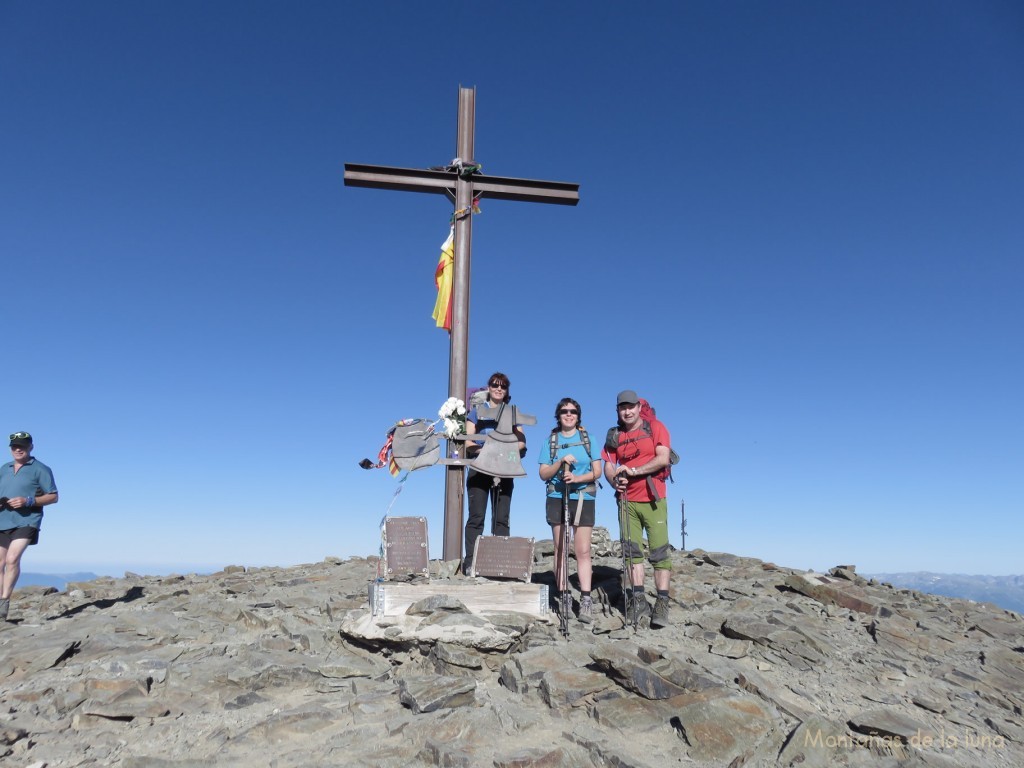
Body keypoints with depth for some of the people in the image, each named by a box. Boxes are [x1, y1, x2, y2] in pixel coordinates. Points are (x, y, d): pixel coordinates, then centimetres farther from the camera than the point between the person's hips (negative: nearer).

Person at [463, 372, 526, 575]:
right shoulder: (477, 412, 10)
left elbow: (521, 442, 5)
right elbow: (468, 442, 1)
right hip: (480, 469, -2)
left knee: (502, 518, -1)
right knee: (476, 517, -6)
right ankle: (470, 561, -5)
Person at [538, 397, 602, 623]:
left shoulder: (587, 438, 7)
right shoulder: (551, 440, 9)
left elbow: (597, 471, 2)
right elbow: (543, 474, 4)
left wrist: (578, 478, -16)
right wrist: (561, 462, -13)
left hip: (583, 498, -1)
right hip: (557, 498, 1)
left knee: (583, 550, -5)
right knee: (560, 549, 2)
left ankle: (585, 600, -3)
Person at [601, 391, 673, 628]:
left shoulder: (655, 427, 1)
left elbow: (663, 458, -11)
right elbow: (608, 466, 6)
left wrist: (633, 470, -16)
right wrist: (615, 480, -16)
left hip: (653, 500, -3)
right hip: (627, 500, 4)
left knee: (659, 552, -5)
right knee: (632, 551, 4)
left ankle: (662, 604, -1)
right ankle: (638, 600, 11)